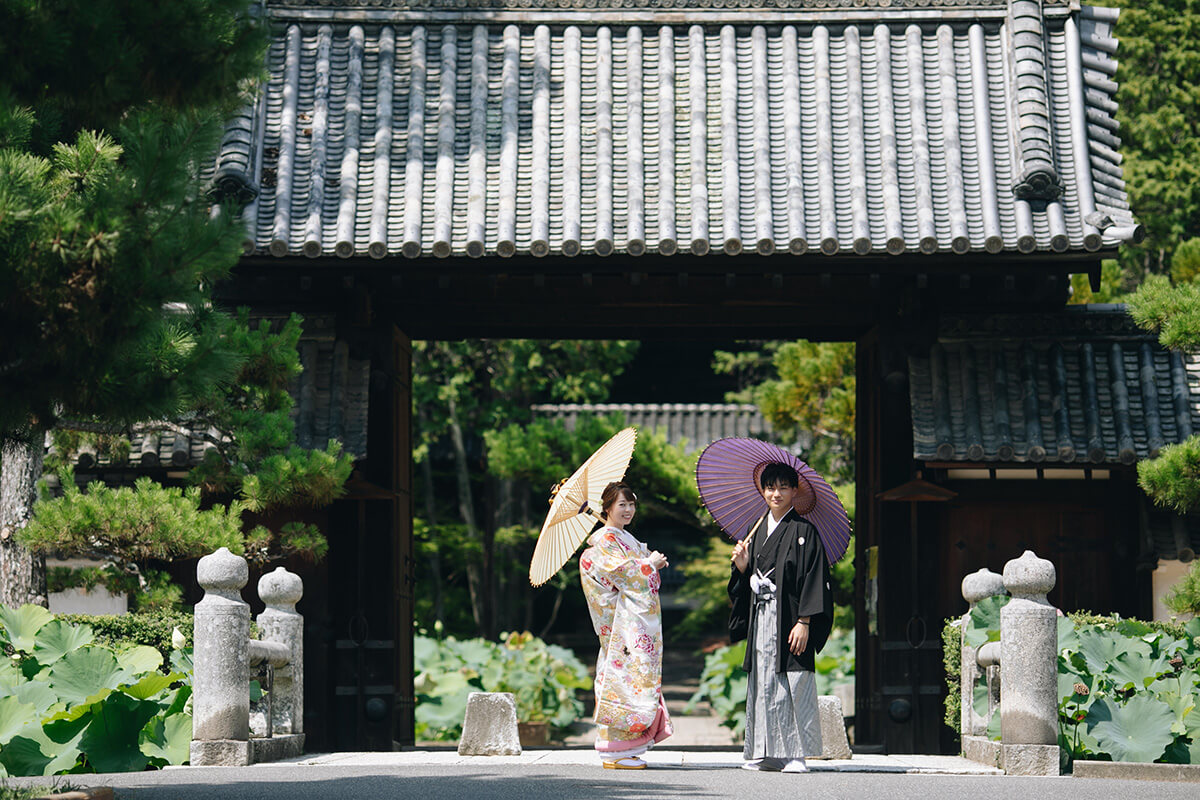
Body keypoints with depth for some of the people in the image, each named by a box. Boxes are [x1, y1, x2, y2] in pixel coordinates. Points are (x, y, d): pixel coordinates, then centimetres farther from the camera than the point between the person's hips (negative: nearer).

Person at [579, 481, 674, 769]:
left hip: (640, 621, 9)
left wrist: (654, 563, 7)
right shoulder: (604, 540, -6)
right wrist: (649, 563, -6)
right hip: (623, 622, -9)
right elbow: (621, 572, -18)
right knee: (624, 674, -12)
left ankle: (624, 750, 7)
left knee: (640, 675, 6)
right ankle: (615, 752, -10)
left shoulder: (627, 539, 22)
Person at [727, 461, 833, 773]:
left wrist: (804, 622, -16)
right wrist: (741, 567, -3)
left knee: (792, 684, -8)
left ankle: (794, 754, -4)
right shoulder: (759, 530, 15)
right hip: (761, 618, 6)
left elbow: (814, 579, -9)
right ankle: (767, 752, 9)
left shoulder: (803, 531, -3)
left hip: (789, 618, -6)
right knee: (763, 682, 5)